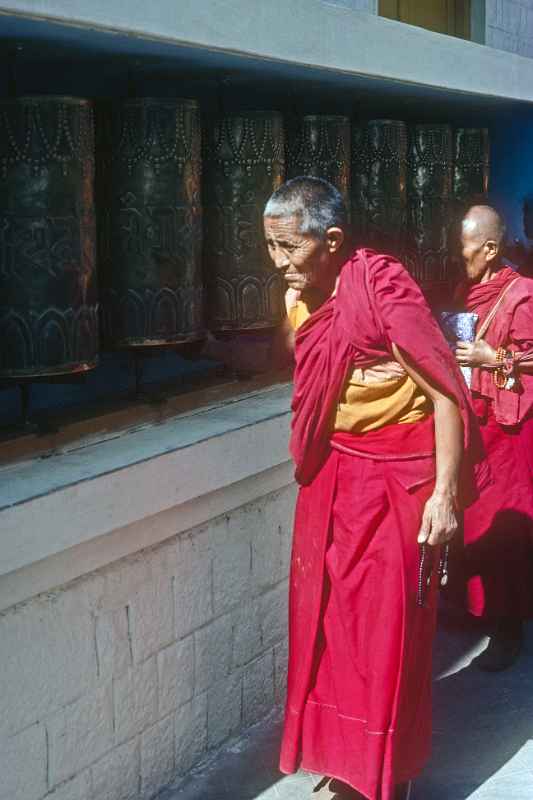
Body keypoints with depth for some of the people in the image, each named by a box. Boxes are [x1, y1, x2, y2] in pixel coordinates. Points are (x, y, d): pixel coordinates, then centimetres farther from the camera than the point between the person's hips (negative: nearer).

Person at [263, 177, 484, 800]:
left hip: (395, 481, -7)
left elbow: (446, 391, -19)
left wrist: (444, 492, -21)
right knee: (328, 617, 13)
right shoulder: (300, 299, 3)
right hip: (331, 476, 7)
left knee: (389, 630, 4)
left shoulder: (382, 287, -20)